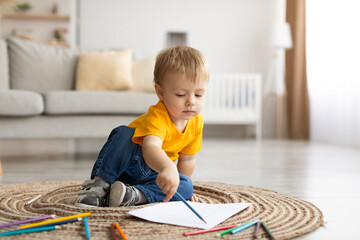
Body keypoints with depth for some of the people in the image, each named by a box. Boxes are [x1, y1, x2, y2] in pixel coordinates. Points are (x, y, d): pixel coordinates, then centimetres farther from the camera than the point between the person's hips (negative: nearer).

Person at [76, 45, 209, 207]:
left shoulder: (196, 122, -8)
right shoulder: (157, 117, -31)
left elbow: (187, 158, 8)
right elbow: (150, 147, -53)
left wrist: (181, 185, 12)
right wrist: (168, 167, -73)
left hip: (152, 174, 6)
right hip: (125, 164, -6)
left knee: (186, 186, -23)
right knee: (124, 133, -34)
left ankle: (133, 195, -31)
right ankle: (99, 183, -30)